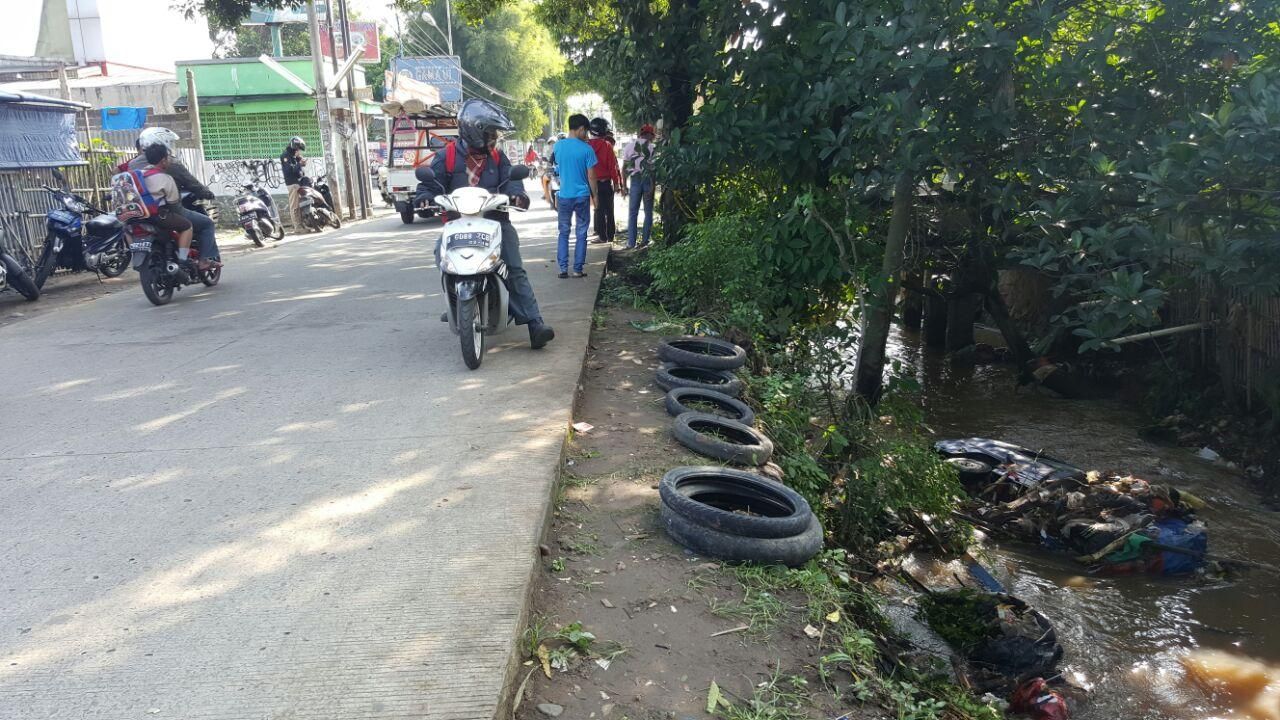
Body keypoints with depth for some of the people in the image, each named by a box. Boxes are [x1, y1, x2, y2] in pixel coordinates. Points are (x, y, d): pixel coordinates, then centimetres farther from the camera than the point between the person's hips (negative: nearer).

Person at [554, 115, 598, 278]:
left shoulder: (558, 146, -1)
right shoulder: (586, 149, -10)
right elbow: (591, 176, -7)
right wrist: (595, 195, 4)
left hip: (564, 195, 3)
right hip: (582, 196, -3)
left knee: (563, 232, 11)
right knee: (581, 234, 7)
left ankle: (563, 268, 5)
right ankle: (577, 269, 7)